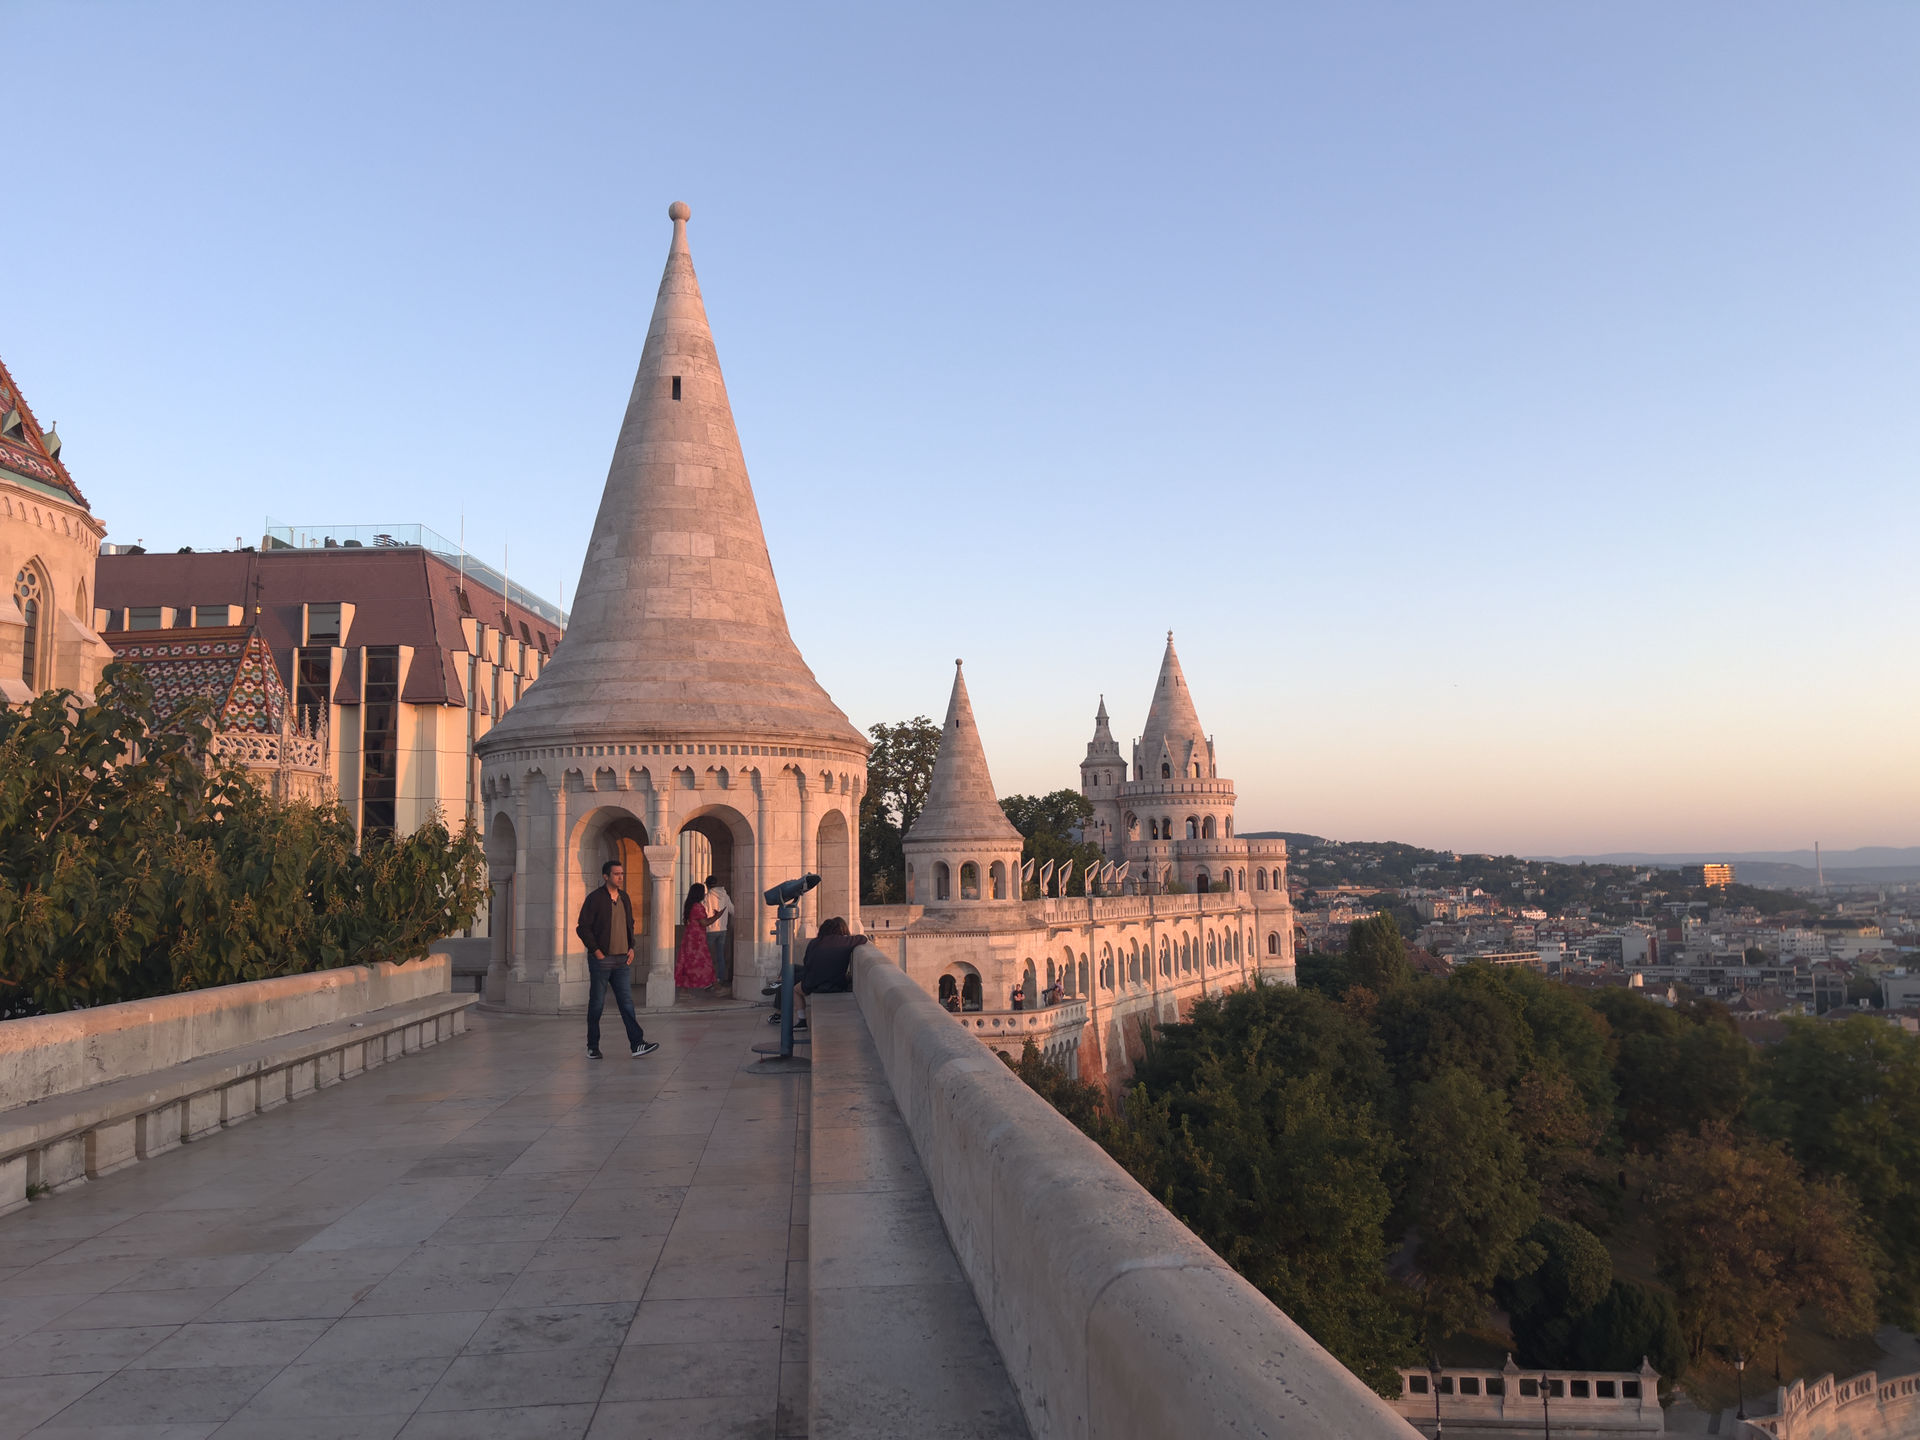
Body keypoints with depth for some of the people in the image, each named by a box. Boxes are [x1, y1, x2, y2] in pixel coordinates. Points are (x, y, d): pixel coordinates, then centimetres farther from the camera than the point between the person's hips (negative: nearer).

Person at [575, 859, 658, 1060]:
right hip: (601, 959, -5)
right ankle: (592, 1047, 13)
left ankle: (637, 1043, -3)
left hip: (622, 960, 5)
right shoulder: (595, 899, -7)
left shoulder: (624, 898, 12)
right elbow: (582, 927, -9)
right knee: (597, 1003, 4)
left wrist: (631, 947, 10)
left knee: (626, 1001, 1)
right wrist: (596, 951, -12)